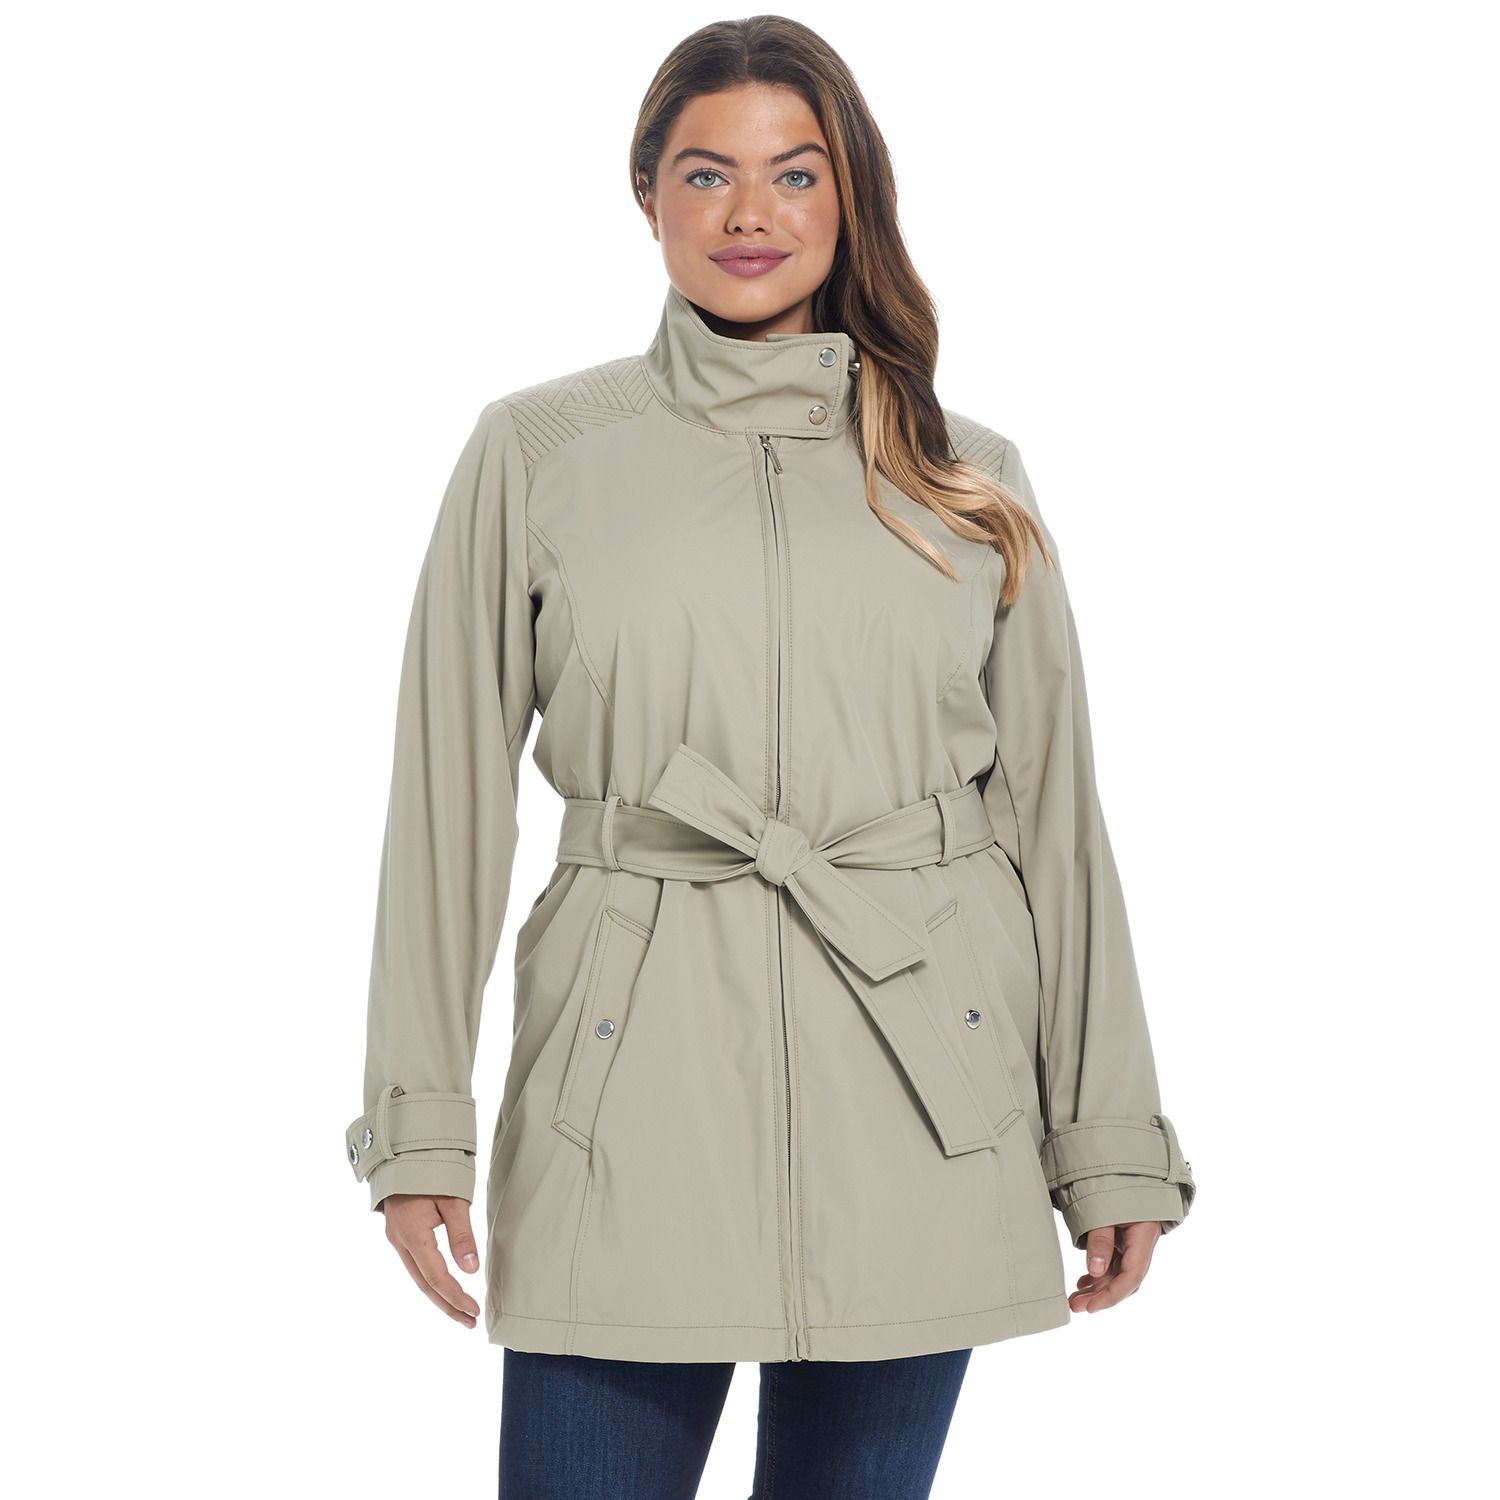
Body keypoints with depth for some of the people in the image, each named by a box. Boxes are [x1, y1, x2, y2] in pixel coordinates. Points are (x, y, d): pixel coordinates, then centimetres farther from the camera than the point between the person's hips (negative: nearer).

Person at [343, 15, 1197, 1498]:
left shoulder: (971, 483, 8)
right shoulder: (536, 452, 4)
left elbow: (1054, 812, 9)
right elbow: (450, 800, 3)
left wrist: (1110, 1142, 6)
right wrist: (419, 1128, -2)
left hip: (919, 1083, 2)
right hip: (634, 1080, -1)